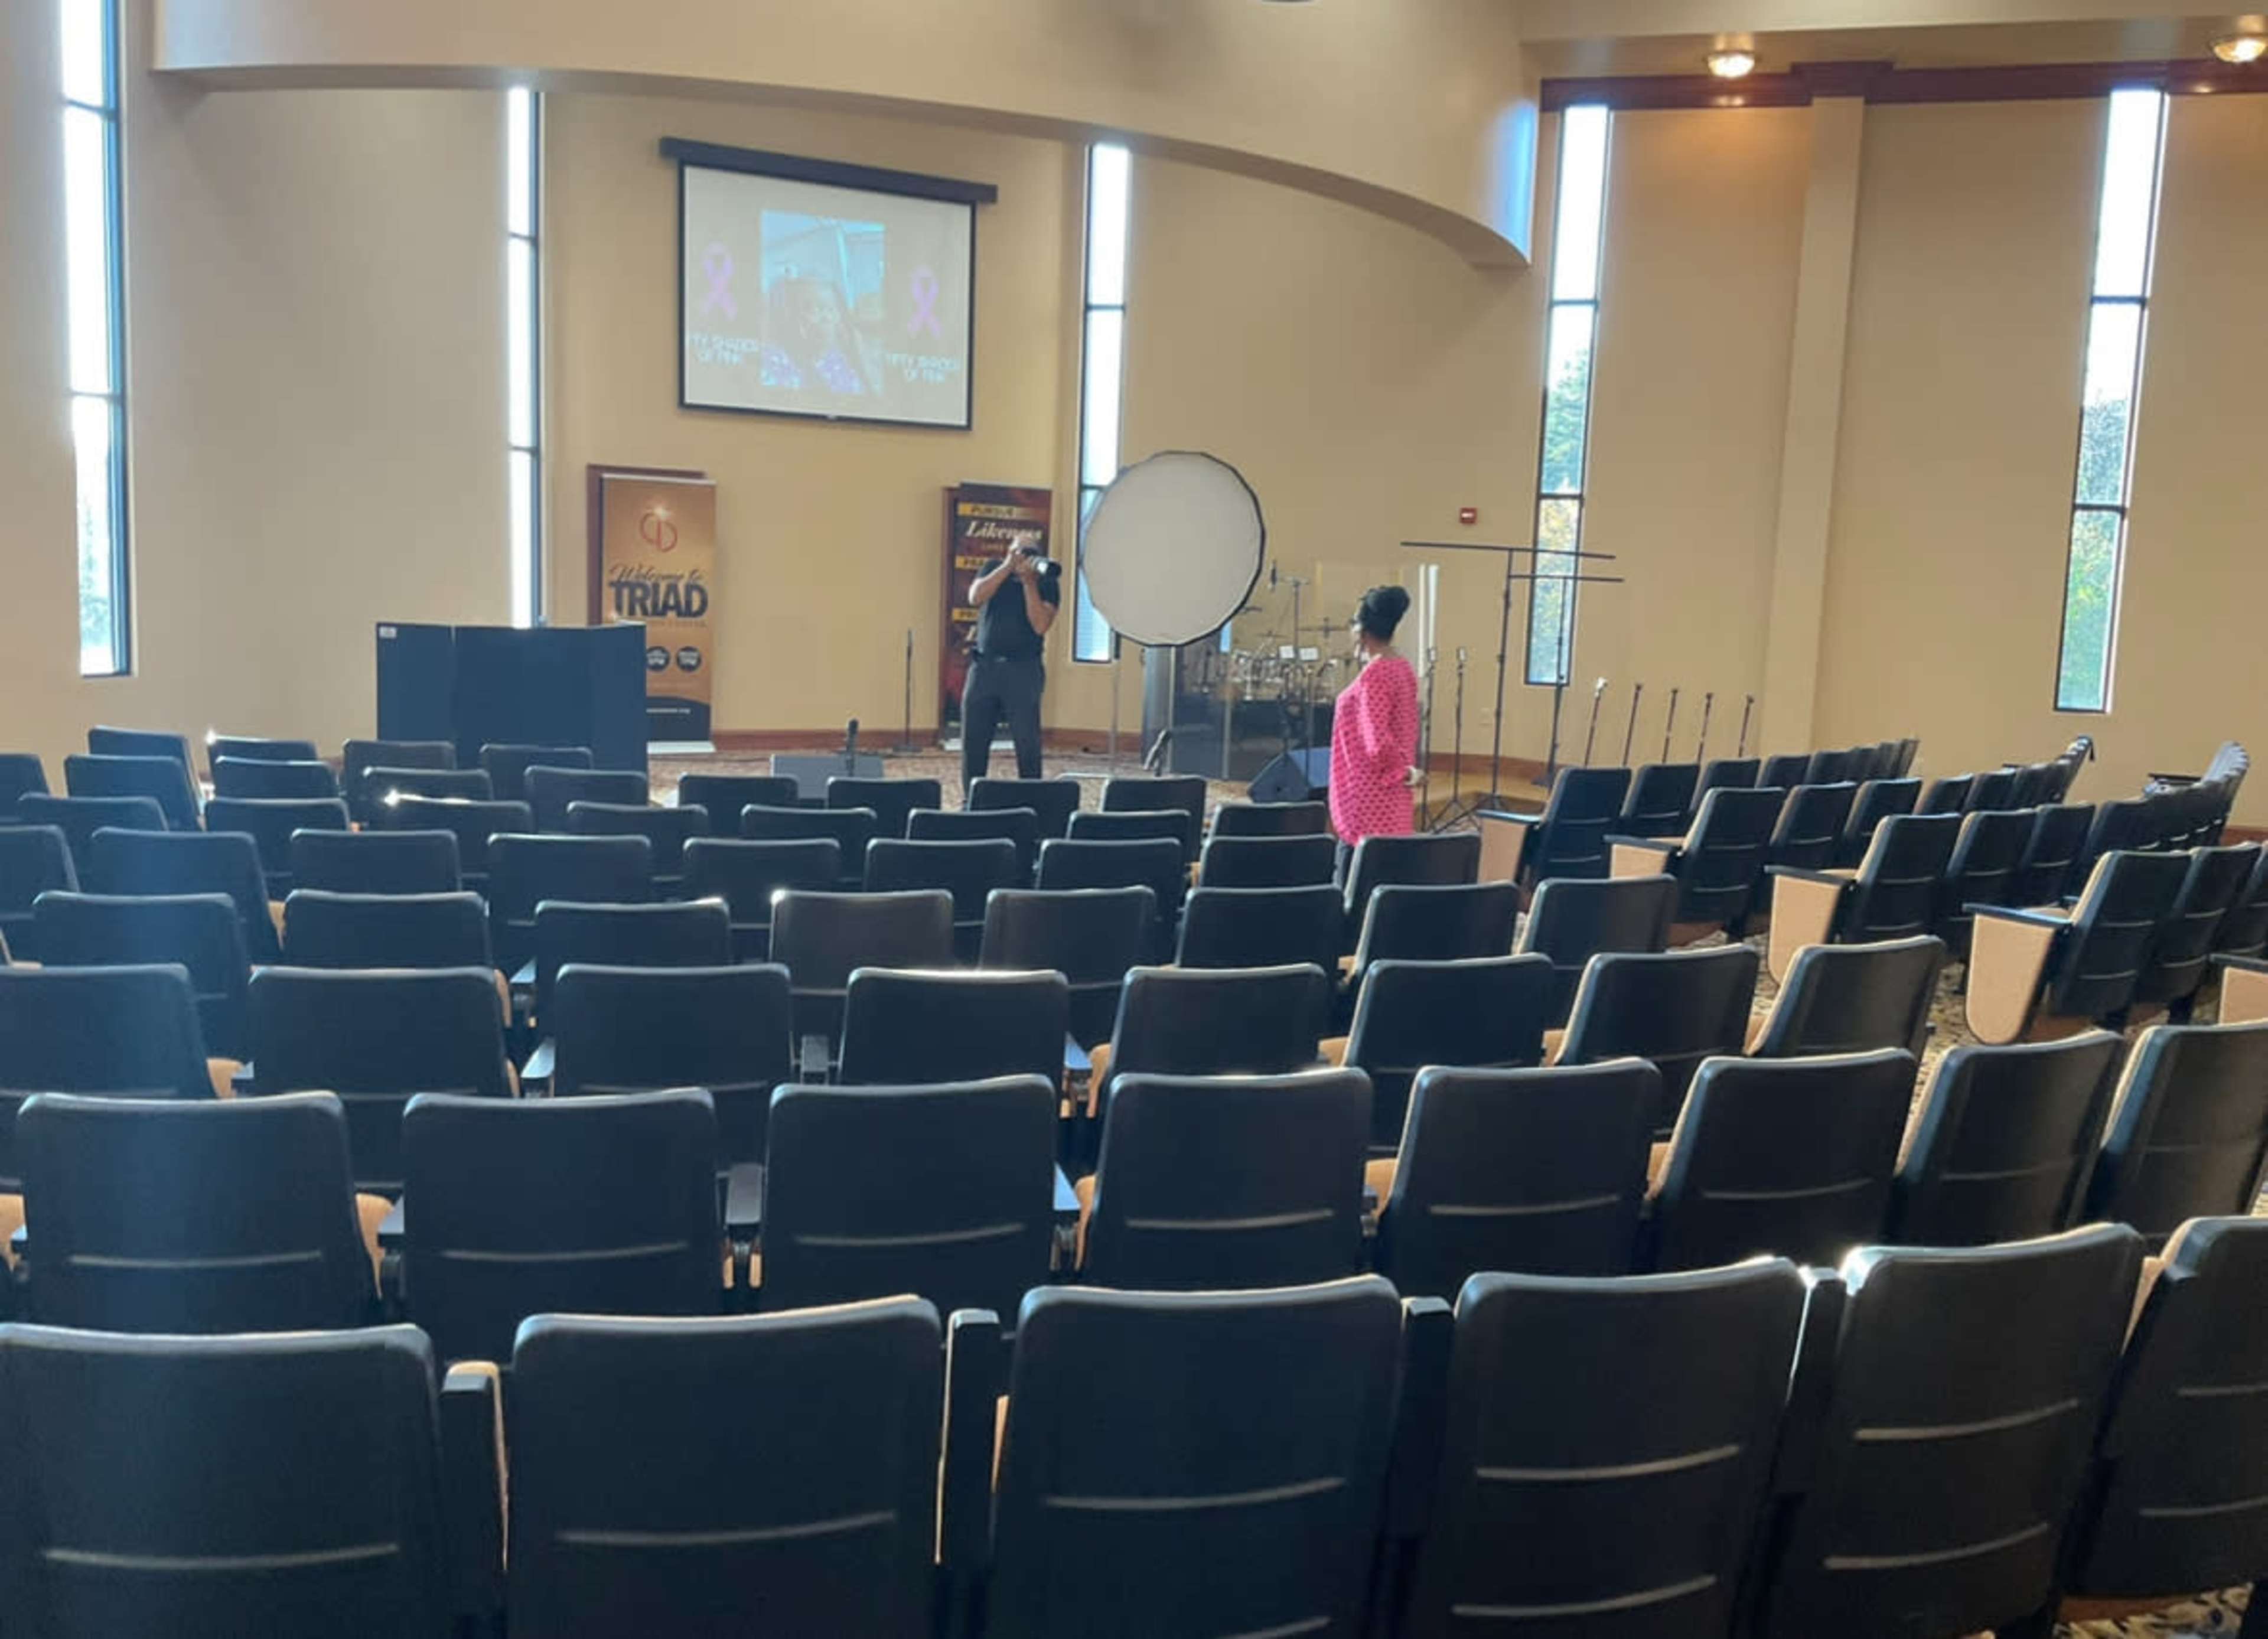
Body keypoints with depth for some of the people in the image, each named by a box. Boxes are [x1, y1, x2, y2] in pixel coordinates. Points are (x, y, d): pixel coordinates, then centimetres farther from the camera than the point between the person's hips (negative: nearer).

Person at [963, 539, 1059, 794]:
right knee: (973, 739, 5)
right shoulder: (994, 571, 7)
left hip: (1023, 669, -3)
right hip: (984, 666, 3)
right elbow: (976, 597, -11)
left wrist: (1029, 582, -16)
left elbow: (1041, 625, -13)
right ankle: (970, 801, 15)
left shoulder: (1046, 582, 0)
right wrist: (1008, 567, -16)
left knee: (1027, 742, -6)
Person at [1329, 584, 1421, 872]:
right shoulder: (1403, 669, 9)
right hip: (1391, 795, 9)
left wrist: (1403, 770, -9)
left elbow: (1377, 741, -22)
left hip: (1368, 795, -9)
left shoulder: (1373, 675, -18)